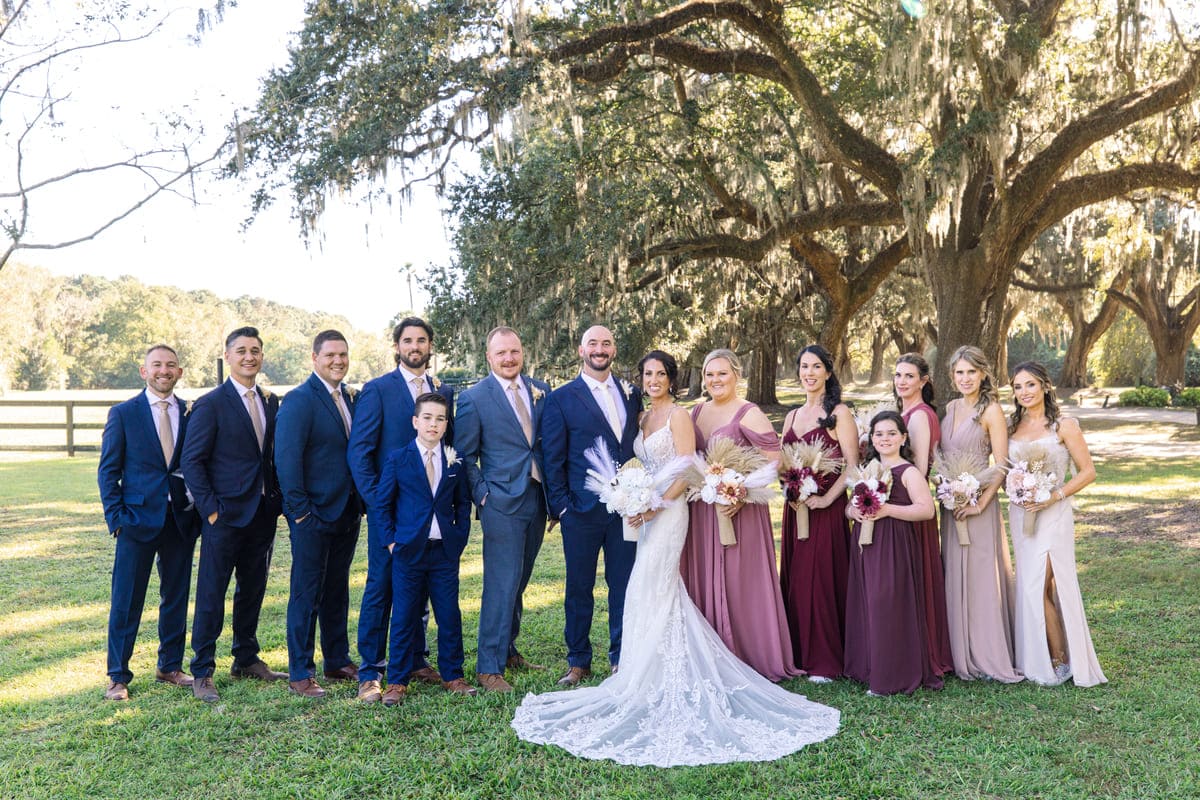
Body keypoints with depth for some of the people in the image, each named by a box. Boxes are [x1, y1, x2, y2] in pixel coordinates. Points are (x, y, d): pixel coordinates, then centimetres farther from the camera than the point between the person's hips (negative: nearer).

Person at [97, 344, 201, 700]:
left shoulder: (192, 414, 6)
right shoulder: (123, 413, 0)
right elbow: (108, 470, 1)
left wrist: (199, 510, 0)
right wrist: (115, 517, -6)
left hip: (181, 520, 3)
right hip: (138, 519, -3)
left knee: (176, 597, 11)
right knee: (126, 601, 2)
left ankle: (170, 666, 25)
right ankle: (118, 676, 14)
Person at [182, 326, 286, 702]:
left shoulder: (270, 402, 9)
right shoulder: (211, 404, -8)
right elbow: (191, 460, -9)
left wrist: (276, 500, 5)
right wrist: (210, 508, -13)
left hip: (263, 514, 6)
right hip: (225, 515, -6)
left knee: (253, 590, 15)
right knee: (211, 594, 1)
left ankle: (246, 658, 29)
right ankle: (202, 672, 10)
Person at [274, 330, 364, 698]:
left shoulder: (349, 398, 11)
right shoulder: (299, 400, -12)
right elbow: (286, 458, -17)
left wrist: (359, 502, 8)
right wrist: (300, 511, -17)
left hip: (347, 513, 7)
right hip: (314, 515, -7)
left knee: (337, 591, 17)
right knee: (306, 595, 2)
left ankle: (338, 661, 29)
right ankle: (299, 674, 12)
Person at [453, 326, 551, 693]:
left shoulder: (541, 391, 7)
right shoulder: (474, 398, -6)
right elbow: (464, 456, -2)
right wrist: (482, 495, -8)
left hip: (537, 501, 5)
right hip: (502, 503, -5)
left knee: (518, 582, 16)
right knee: (501, 586, -4)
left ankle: (507, 649, 31)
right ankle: (488, 667, 5)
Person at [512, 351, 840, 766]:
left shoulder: (678, 416, -8)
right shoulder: (644, 418, 15)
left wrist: (656, 506, -19)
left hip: (669, 511, -8)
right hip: (648, 511, 8)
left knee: (649, 589, -7)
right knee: (662, 591, 11)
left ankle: (647, 682, 2)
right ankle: (660, 676, 19)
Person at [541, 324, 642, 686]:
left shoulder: (631, 393, 10)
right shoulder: (561, 398, -1)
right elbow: (553, 459, -1)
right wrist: (561, 505, -7)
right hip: (582, 509, -3)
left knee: (624, 585, 9)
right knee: (579, 588, 7)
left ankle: (621, 658, 22)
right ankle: (578, 662, 20)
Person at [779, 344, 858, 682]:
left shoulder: (839, 412, -5)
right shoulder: (792, 416, 14)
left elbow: (852, 464, -12)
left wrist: (826, 499, -19)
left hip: (826, 510, -6)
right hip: (794, 509, 6)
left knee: (823, 580, -2)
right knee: (795, 580, 9)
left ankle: (825, 660, 9)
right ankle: (799, 654, 21)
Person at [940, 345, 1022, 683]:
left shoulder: (991, 410, -9)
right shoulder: (951, 408, 10)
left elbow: (1001, 465, -13)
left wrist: (981, 502, -20)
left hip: (978, 503, -6)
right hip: (951, 503, 7)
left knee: (981, 576, -1)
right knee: (955, 576, 11)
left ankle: (989, 655, 10)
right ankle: (961, 652, 22)